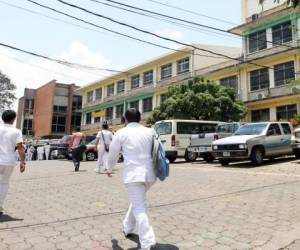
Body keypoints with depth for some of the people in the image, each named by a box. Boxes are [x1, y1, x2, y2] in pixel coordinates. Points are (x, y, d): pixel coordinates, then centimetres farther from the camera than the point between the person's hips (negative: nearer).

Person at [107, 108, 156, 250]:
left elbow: (113, 155, 10)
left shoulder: (121, 133, 2)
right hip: (149, 174, 5)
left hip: (133, 174, -5)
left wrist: (109, 169, 29)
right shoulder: (150, 132, 9)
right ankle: (127, 228, 41)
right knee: (137, 201, 26)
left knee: (139, 208, -2)